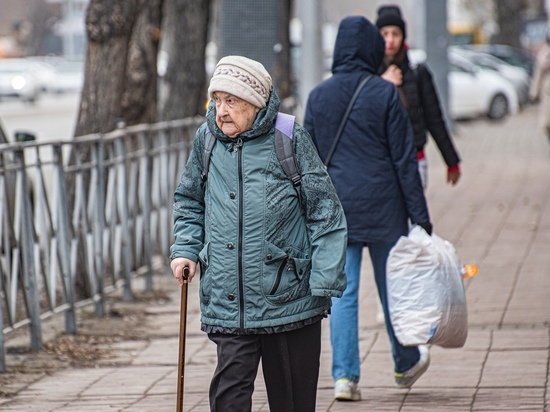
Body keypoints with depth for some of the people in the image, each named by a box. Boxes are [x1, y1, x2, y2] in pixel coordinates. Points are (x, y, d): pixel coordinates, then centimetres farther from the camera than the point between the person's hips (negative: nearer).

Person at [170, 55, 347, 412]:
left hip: (288, 299, -2)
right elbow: (189, 203, 22)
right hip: (227, 302, 2)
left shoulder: (290, 140, -5)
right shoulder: (206, 141, 5)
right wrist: (185, 249, 5)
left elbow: (326, 214, -3)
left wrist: (325, 284, -8)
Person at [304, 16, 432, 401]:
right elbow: (404, 158, -8)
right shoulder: (385, 94, -9)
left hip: (335, 208, 2)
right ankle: (407, 364, 30)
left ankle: (345, 375, -6)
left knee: (342, 292, 3)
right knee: (392, 286, 13)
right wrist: (420, 214, -4)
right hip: (382, 208, -2)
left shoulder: (319, 95, 1)